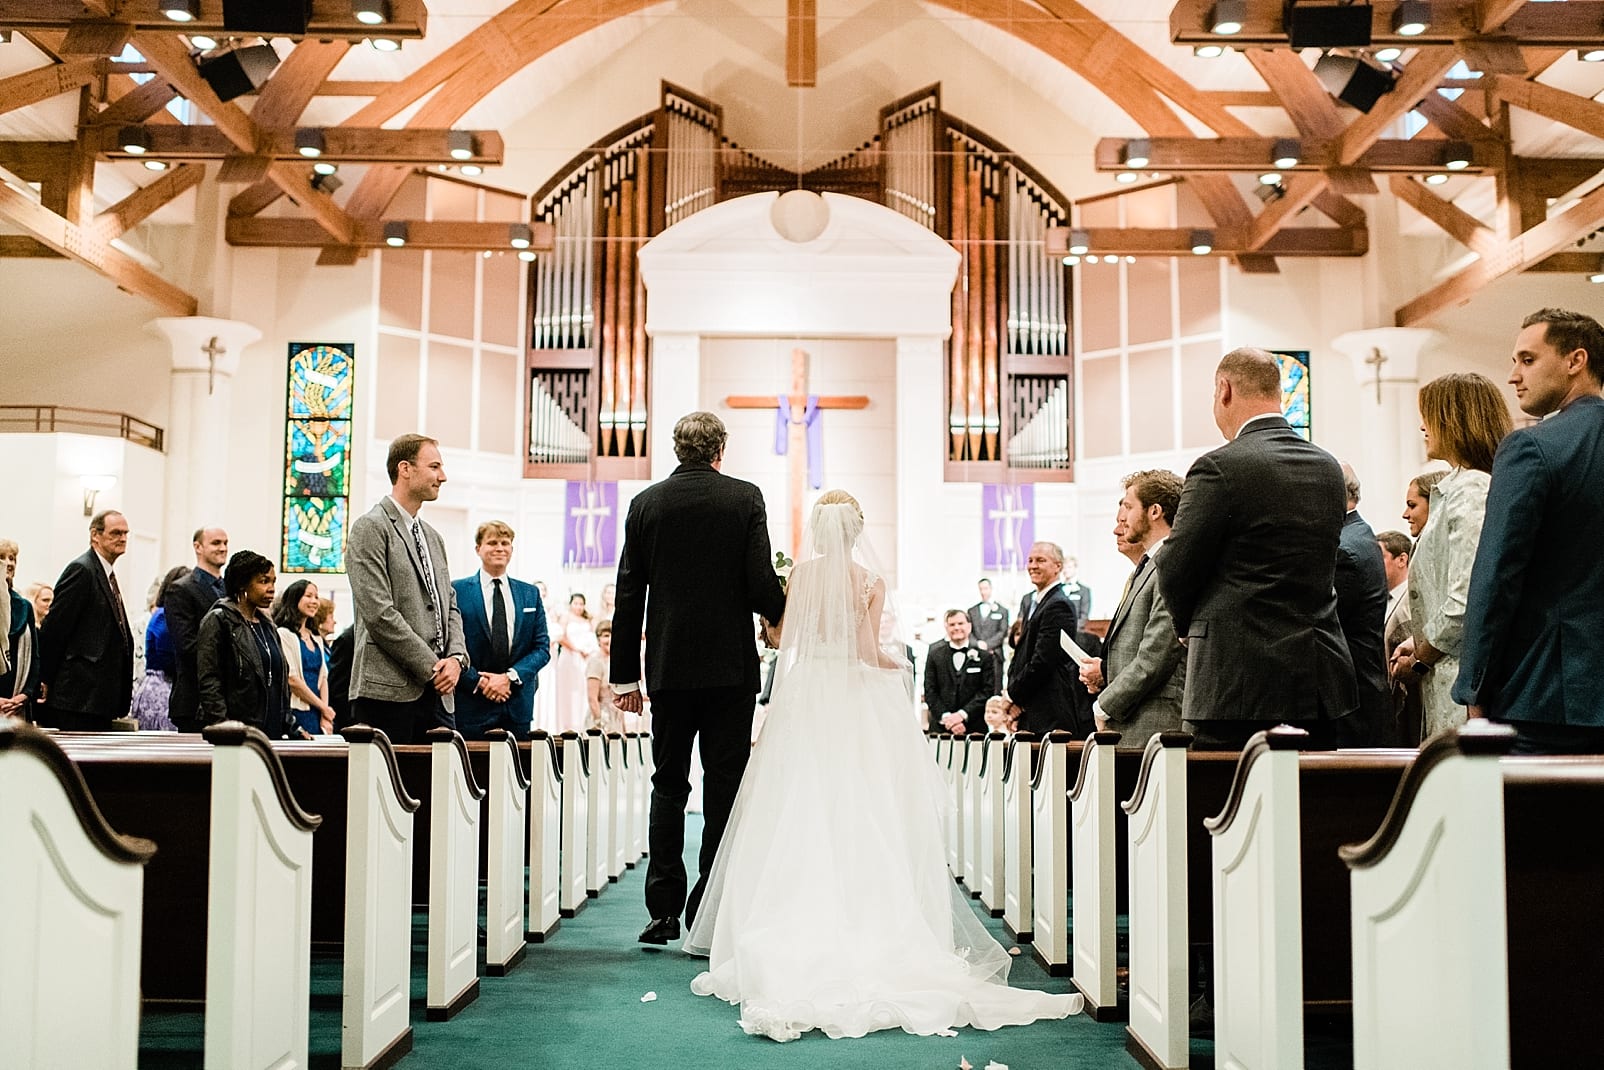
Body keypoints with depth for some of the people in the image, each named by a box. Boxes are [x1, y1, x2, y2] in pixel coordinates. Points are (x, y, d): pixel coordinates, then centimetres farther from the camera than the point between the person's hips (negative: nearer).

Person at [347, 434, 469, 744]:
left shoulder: (433, 537, 21)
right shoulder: (371, 528, -6)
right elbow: (378, 613, -14)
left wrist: (456, 657, 1)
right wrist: (431, 667, -12)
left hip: (438, 692, 8)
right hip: (389, 691, -8)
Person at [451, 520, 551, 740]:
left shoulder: (531, 594, 13)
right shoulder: (457, 591, 2)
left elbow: (542, 647, 8)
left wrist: (511, 677, -6)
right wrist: (478, 681, -12)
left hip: (518, 706, 3)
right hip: (471, 706, -3)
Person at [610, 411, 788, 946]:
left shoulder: (645, 503, 4)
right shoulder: (745, 498, -3)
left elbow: (628, 596, 4)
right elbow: (762, 585, -9)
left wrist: (625, 675, 9)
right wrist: (783, 610, 14)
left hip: (668, 667, 2)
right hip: (731, 666, -2)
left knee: (668, 786, 12)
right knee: (724, 790, 4)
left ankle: (665, 910, 10)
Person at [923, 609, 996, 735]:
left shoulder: (985, 657, 6)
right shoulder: (934, 655, 10)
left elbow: (987, 691, 0)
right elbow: (930, 692, 5)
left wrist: (962, 715, -11)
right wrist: (946, 717, -9)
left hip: (975, 729, -1)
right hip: (941, 728, 1)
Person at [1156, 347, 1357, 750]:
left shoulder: (1220, 468, -12)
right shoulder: (1329, 468, 11)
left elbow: (1175, 568, -8)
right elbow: (1320, 564, 15)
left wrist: (1189, 625, 11)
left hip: (1239, 678, -7)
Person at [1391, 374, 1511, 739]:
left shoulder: (1469, 493, -13)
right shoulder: (1455, 489, 18)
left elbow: (1466, 602, -20)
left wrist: (1421, 657, -6)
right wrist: (1419, 643, 13)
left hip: (1463, 683, -10)